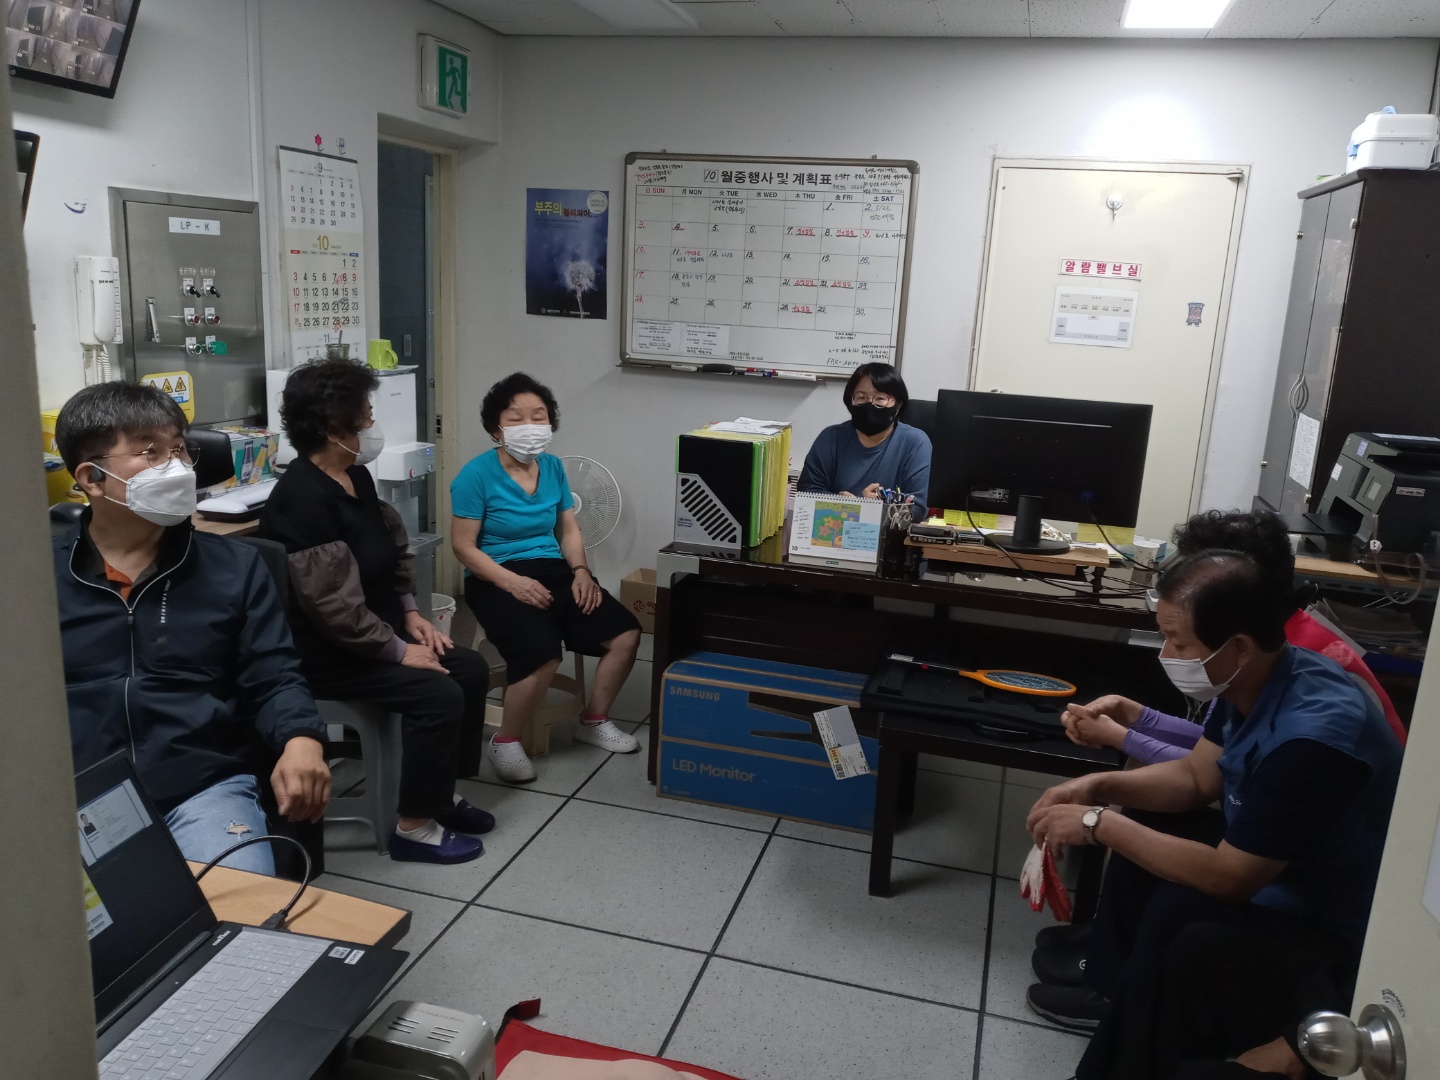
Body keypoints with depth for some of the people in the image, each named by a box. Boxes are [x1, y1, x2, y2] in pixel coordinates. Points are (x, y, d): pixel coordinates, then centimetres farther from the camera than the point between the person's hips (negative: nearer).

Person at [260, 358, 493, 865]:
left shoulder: (356, 477, 6)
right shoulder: (302, 498, -24)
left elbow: (393, 550, 18)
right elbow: (331, 604, -27)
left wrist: (410, 613, 5)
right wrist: (397, 650, -20)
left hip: (372, 633, 10)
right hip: (323, 654, -10)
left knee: (471, 669, 4)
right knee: (439, 694, -21)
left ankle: (440, 791, 17)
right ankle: (415, 828, -6)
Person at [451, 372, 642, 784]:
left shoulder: (553, 467, 6)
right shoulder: (477, 474, -11)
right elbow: (463, 546, -10)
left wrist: (581, 571, -5)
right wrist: (513, 581, -22)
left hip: (553, 569, 6)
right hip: (497, 579, -6)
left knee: (626, 634, -11)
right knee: (543, 655, -32)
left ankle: (594, 721, 12)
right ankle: (504, 742, -7)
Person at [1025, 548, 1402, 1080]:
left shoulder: (1311, 737, -35)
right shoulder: (1256, 677, -7)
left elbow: (1229, 878, -28)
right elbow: (1196, 777, 6)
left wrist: (1098, 824, -23)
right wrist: (1098, 786, -9)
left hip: (1336, 936, -9)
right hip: (1272, 874, 9)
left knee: (1174, 919, -29)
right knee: (1142, 828, 9)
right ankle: (1114, 991, 21)